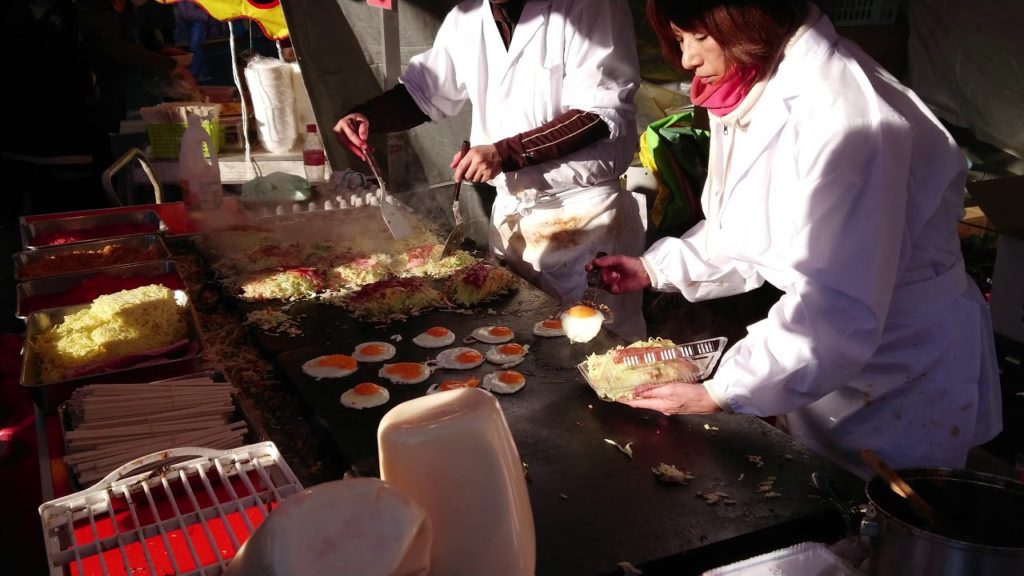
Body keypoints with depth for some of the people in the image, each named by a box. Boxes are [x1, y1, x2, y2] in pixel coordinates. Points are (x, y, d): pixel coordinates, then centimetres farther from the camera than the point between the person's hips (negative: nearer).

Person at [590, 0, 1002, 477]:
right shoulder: (758, 92, 0)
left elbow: (838, 311, -34)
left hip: (903, 381, -8)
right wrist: (656, 268, 4)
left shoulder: (843, 114, -30)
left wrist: (720, 394, -30)